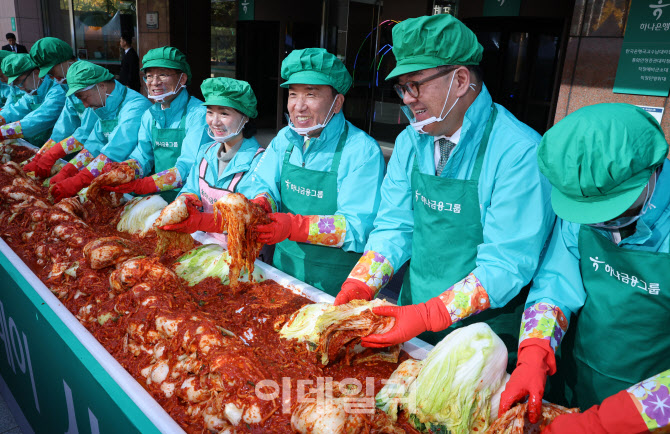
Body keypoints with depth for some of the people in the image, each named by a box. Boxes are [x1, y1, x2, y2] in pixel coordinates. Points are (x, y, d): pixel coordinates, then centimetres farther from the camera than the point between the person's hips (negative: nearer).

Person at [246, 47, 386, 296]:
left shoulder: (363, 152, -17)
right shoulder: (285, 139, 5)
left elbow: (359, 227, -23)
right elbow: (265, 185, 1)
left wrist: (294, 226, -34)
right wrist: (259, 206, -23)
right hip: (284, 266, 6)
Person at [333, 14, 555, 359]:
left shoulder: (520, 153, -22)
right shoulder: (409, 142, -1)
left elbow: (506, 264, -23)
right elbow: (393, 227, 0)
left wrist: (427, 316, -29)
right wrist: (359, 287, -15)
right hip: (412, 315, 6)